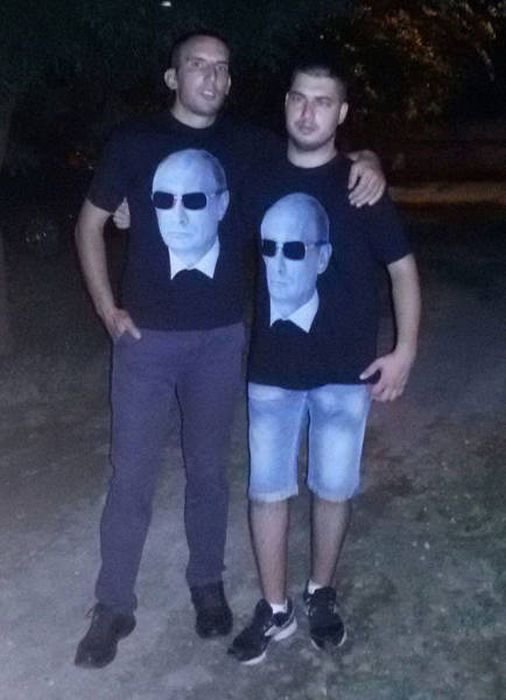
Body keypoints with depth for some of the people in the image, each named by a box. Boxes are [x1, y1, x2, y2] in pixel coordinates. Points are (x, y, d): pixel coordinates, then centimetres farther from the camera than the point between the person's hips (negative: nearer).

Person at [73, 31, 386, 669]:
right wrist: (108, 309, -2)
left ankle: (208, 584, 34)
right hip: (147, 336, -1)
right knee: (130, 477, 5)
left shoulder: (248, 145, 3)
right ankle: (113, 607, 21)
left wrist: (364, 162, -13)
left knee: (208, 470, 14)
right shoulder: (134, 141, -2)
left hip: (221, 337, 2)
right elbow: (90, 224, 6)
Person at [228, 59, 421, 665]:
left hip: (344, 370, -2)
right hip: (271, 368, 2)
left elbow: (402, 266, -1)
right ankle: (275, 608, 25)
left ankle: (322, 594, 34)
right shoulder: (261, 179, 1)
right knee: (267, 489, 7)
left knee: (333, 488, 10)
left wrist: (405, 350, -6)